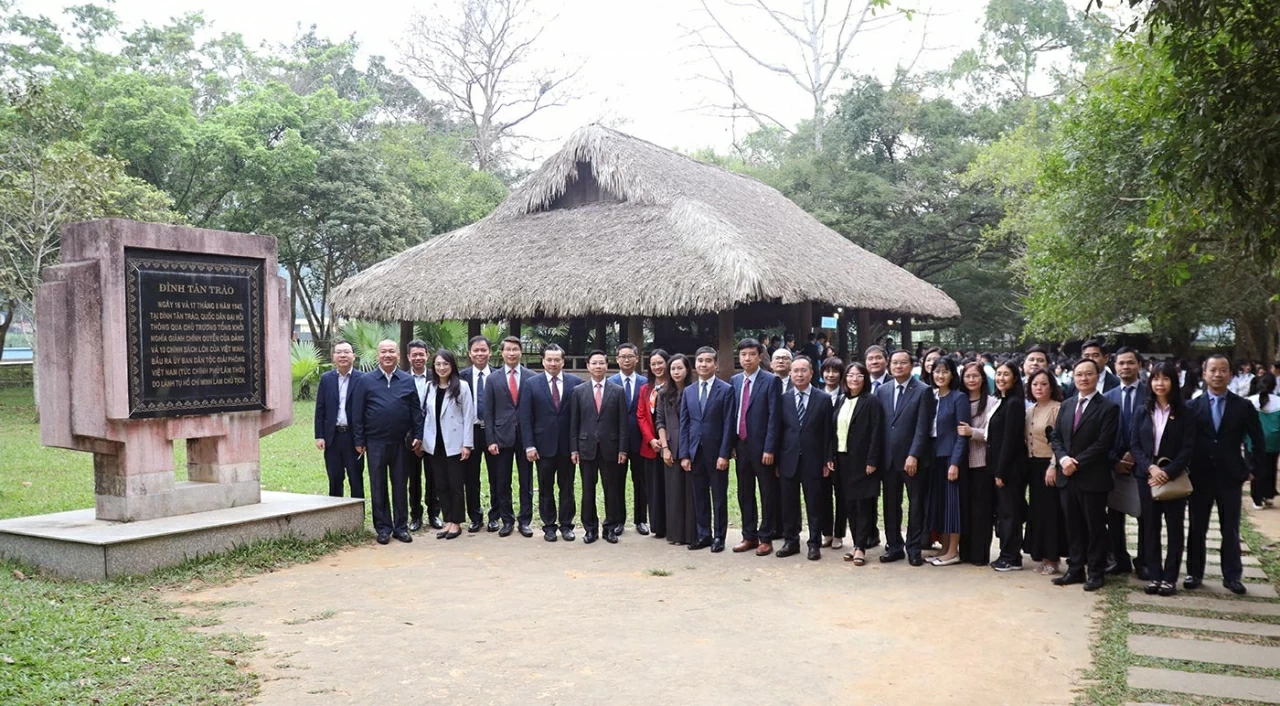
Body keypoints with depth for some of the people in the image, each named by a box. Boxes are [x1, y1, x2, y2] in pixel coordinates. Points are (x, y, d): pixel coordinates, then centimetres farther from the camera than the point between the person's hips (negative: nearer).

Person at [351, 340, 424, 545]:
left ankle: (401, 527, 16)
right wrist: (359, 441, -2)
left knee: (400, 485, 7)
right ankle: (383, 528, 15)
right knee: (378, 486, 6)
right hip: (376, 442, -1)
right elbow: (357, 413, 2)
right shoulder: (366, 381, 2)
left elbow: (416, 411, 7)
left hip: (401, 443, 1)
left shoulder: (408, 381, 6)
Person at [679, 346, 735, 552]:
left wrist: (724, 454, -13)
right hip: (695, 452, 4)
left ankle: (719, 537, 14)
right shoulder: (688, 391, 10)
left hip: (716, 452, -4)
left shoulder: (726, 390, -3)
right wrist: (684, 454, 1)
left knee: (719, 496, 5)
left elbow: (728, 425, -8)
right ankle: (704, 535, 18)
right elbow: (684, 425, 8)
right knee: (700, 496, 9)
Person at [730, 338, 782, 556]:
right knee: (744, 493, 11)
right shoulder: (734, 381, 10)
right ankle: (749, 536, 22)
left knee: (767, 494, 5)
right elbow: (732, 414, 11)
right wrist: (732, 444, 5)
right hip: (740, 445, 5)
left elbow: (774, 417, -11)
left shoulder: (771, 381, -7)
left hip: (761, 446, -5)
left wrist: (769, 449, -15)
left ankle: (766, 538, 13)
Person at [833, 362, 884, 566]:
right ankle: (857, 544, 18)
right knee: (849, 504, 9)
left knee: (863, 505, -1)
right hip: (843, 459, 6)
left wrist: (871, 461, -17)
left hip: (862, 460, -6)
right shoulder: (840, 400, 12)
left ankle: (861, 547, 2)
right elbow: (834, 430, 12)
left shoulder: (871, 402, -8)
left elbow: (877, 434, -12)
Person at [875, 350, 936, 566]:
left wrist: (913, 455, -17)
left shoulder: (923, 391, -5)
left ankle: (914, 549, 13)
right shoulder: (882, 390, 9)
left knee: (916, 504, 5)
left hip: (913, 458, -4)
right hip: (888, 457, 4)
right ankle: (894, 546, 19)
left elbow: (922, 427, -10)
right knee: (890, 505, 9)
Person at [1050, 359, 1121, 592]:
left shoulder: (1108, 408, -7)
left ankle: (1096, 573, 14)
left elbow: (1103, 443, -14)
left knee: (1095, 527, 5)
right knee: (1073, 526, 11)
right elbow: (1055, 437, 11)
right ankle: (1075, 570, 20)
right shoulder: (1067, 405, 13)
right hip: (1068, 476, 6)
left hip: (1093, 478, -5)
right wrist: (1063, 458, -8)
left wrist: (1077, 463, -16)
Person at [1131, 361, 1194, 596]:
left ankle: (1170, 577, 10)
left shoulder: (1184, 412, -2)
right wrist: (1151, 467, -13)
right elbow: (1134, 445, 2)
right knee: (1150, 527, 5)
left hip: (1174, 477, -2)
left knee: (1174, 527, 4)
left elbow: (1188, 448, -7)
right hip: (1147, 476, 2)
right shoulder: (1142, 411, 6)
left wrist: (1168, 473, -16)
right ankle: (1154, 576, 11)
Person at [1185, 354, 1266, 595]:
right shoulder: (1193, 406, -1)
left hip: (1230, 477, 0)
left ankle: (1231, 576, 18)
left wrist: (1254, 468, -2)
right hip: (1200, 477, 0)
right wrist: (1185, 468, -6)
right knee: (1197, 528, 8)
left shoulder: (1243, 406, -1)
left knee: (1231, 529, 8)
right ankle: (1194, 573, 18)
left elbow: (1257, 441, 3)